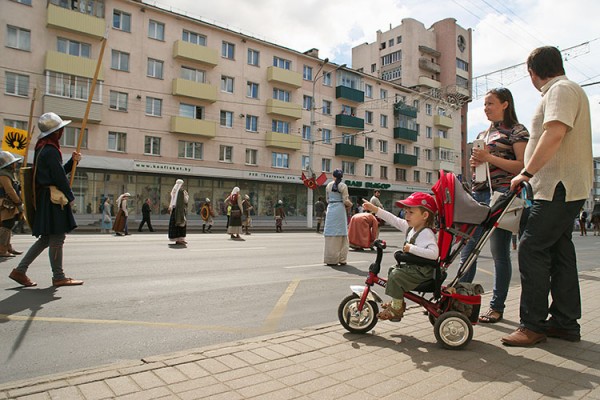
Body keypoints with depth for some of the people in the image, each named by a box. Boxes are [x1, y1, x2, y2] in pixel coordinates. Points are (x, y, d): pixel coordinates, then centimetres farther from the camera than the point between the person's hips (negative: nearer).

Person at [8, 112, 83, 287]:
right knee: (57, 237, -4)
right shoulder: (51, 150, -15)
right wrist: (70, 197, -8)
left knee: (47, 237, 14)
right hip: (52, 199, -10)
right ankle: (58, 277, 3)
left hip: (45, 199, 10)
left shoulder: (43, 148, 18)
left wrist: (73, 160, 10)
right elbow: (60, 177, -16)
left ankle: (20, 271, 18)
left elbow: (60, 171, 22)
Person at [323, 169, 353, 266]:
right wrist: (350, 204, 12)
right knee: (341, 233, 3)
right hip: (340, 209, -3)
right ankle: (341, 259, 6)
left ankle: (330, 259, 6)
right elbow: (346, 201, -7)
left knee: (330, 233, 4)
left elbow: (327, 200, 11)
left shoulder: (328, 185, 9)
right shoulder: (343, 186, -2)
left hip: (330, 209, 3)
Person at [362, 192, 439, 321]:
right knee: (393, 270, 21)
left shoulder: (426, 233, -23)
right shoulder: (410, 228, 5)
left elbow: (434, 253, -36)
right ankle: (398, 302, 28)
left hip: (422, 272, -10)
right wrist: (375, 209, 4)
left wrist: (411, 248, -31)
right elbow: (393, 220, 7)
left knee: (396, 276, -20)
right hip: (412, 267, 10)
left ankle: (396, 309, -6)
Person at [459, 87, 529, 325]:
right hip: (478, 194, 7)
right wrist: (474, 163, 4)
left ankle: (497, 307, 10)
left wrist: (489, 158, -15)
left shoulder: (517, 131, 1)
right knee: (467, 251, 4)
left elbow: (523, 166, -9)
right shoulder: (483, 135, 21)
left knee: (500, 253, 0)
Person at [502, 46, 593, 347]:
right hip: (564, 188, 11)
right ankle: (565, 323, 18)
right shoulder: (569, 90, 25)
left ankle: (532, 325, -7)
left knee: (532, 249, -12)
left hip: (559, 188, -11)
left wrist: (527, 173, -22)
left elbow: (555, 134, -24)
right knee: (559, 252, 11)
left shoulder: (560, 89, -8)